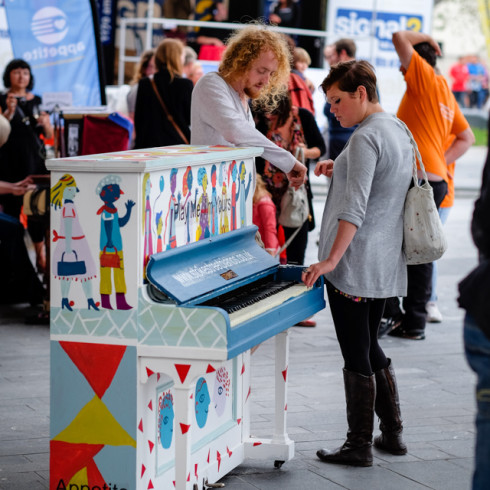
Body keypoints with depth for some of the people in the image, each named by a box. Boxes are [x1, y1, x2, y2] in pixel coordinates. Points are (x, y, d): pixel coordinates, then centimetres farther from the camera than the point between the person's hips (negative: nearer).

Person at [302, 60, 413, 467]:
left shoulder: (366, 138, -17)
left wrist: (331, 259, -28)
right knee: (371, 348, 19)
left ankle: (359, 445, 5)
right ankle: (392, 433, 23)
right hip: (387, 263, 9)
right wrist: (341, 170, 15)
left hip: (355, 263, -9)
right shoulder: (400, 129, 12)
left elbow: (355, 208, -25)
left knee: (357, 356, -2)